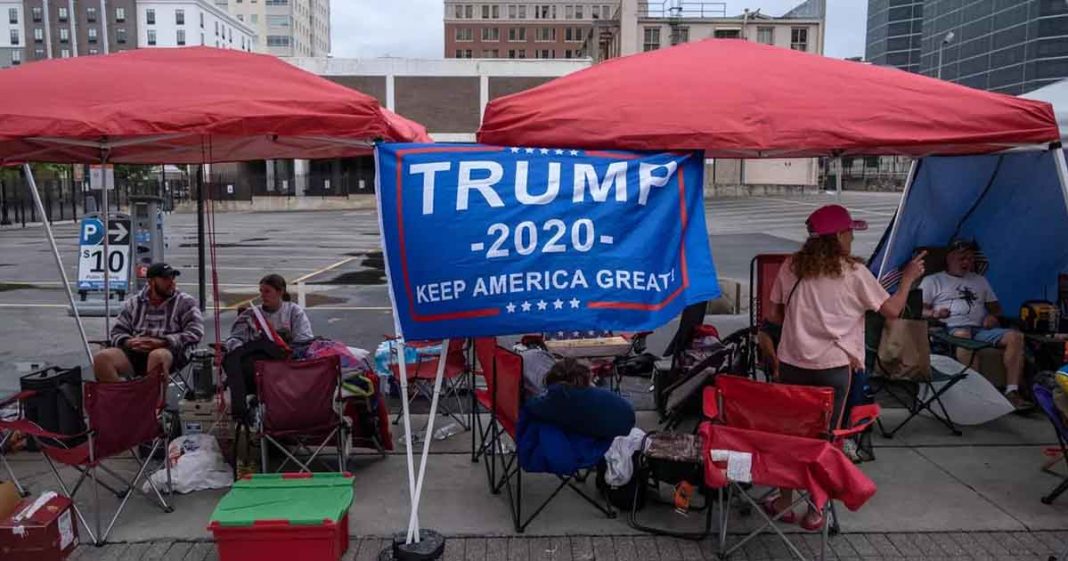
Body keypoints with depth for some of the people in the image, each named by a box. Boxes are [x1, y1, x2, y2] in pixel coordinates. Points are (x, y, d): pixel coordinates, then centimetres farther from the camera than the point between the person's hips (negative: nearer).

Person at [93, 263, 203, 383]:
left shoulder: (186, 302, 7)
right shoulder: (134, 303, 18)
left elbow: (194, 332, -4)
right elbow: (117, 332, 20)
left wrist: (161, 343, -15)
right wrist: (128, 342, -5)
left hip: (170, 352, -4)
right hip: (135, 351, 4)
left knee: (158, 356, -39)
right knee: (101, 358, -21)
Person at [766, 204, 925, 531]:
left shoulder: (791, 267, 2)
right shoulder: (854, 273, -6)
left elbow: (774, 316, 7)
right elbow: (892, 311, 0)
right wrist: (908, 278, 15)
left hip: (792, 363, 3)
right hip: (833, 368, -3)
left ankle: (784, 501, 25)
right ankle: (815, 511, 18)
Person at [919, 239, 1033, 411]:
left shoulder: (980, 280, 31)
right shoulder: (932, 281, 16)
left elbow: (996, 306, 30)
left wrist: (993, 315, 5)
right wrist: (933, 313, -16)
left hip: (981, 329, 5)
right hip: (951, 329, -5)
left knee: (1015, 336, -22)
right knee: (963, 335, -41)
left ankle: (1012, 392, -28)